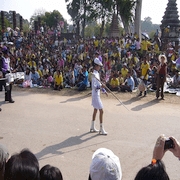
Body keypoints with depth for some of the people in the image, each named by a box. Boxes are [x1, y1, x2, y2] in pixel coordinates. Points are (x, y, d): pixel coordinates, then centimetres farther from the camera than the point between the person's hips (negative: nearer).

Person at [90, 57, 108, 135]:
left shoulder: (97, 73, 10)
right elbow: (93, 86, -26)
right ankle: (101, 129, -1)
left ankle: (92, 127, 29)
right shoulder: (94, 74, -20)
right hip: (95, 95, -10)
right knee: (101, 111, -8)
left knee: (95, 110, 17)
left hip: (97, 94, 10)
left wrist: (104, 90, 22)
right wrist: (100, 86, -39)